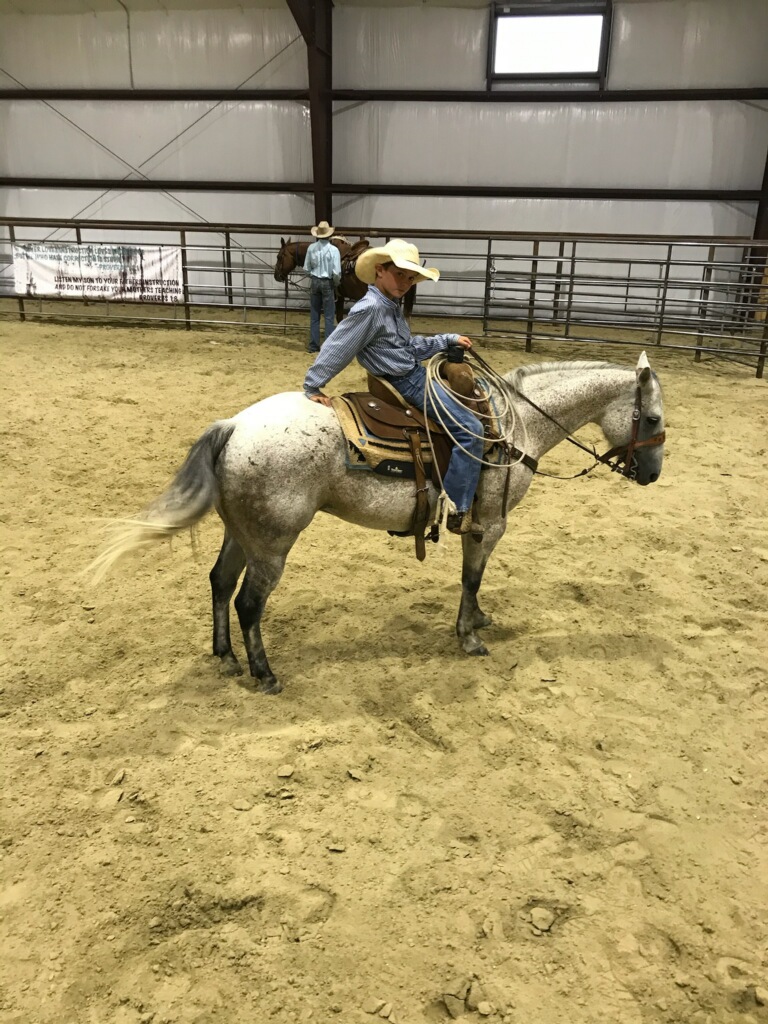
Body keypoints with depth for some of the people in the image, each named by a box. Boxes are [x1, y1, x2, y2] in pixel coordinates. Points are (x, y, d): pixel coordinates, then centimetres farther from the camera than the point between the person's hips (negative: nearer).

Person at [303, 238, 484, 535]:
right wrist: (313, 387, -17)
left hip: (415, 375, 11)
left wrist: (449, 340, 17)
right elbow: (337, 348, -19)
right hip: (408, 382, -11)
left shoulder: (390, 306, 10)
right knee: (471, 430, -13)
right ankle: (456, 510, -12)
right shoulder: (370, 308, -20)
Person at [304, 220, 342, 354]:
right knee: (329, 316, 3)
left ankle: (313, 345, 14)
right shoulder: (333, 250, -13)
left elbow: (306, 268, 5)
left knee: (314, 315, 11)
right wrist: (336, 283, 3)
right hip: (328, 283, -3)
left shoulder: (311, 248, -2)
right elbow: (336, 272, -15)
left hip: (314, 282, 3)